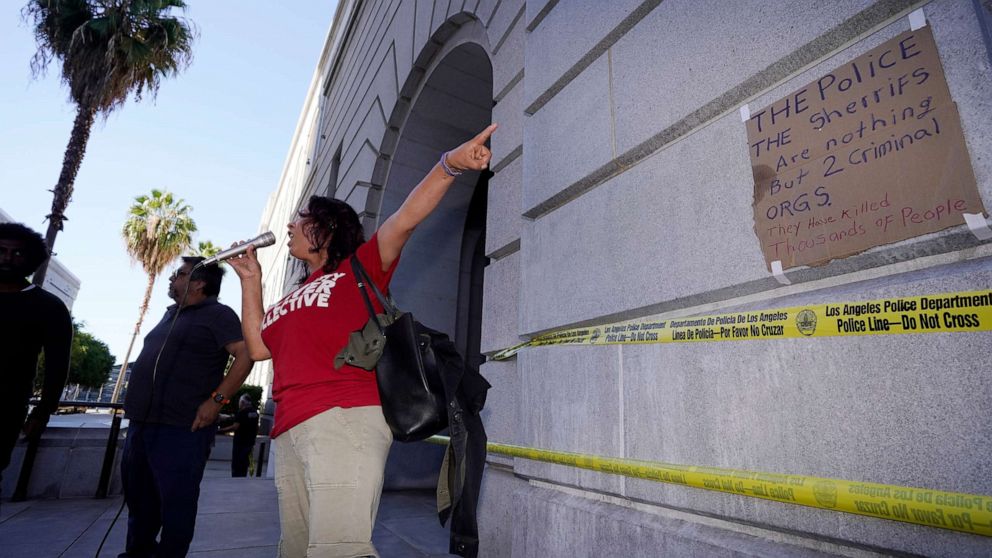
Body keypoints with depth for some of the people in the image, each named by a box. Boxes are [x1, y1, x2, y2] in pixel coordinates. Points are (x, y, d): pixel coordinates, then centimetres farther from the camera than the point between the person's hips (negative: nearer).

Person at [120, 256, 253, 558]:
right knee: (138, 497, 20)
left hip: (181, 429, -9)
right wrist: (135, 411, 21)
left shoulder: (217, 314, -8)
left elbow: (245, 355, -18)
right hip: (140, 424, 9)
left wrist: (215, 400, -22)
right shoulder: (171, 314, 19)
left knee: (176, 501, -1)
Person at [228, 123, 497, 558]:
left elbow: (404, 218, -6)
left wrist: (451, 163, -20)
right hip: (290, 432, 8)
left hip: (345, 420, -7)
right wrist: (250, 279, 28)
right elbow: (258, 346, 24)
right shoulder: (294, 300, 29)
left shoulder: (359, 267, 8)